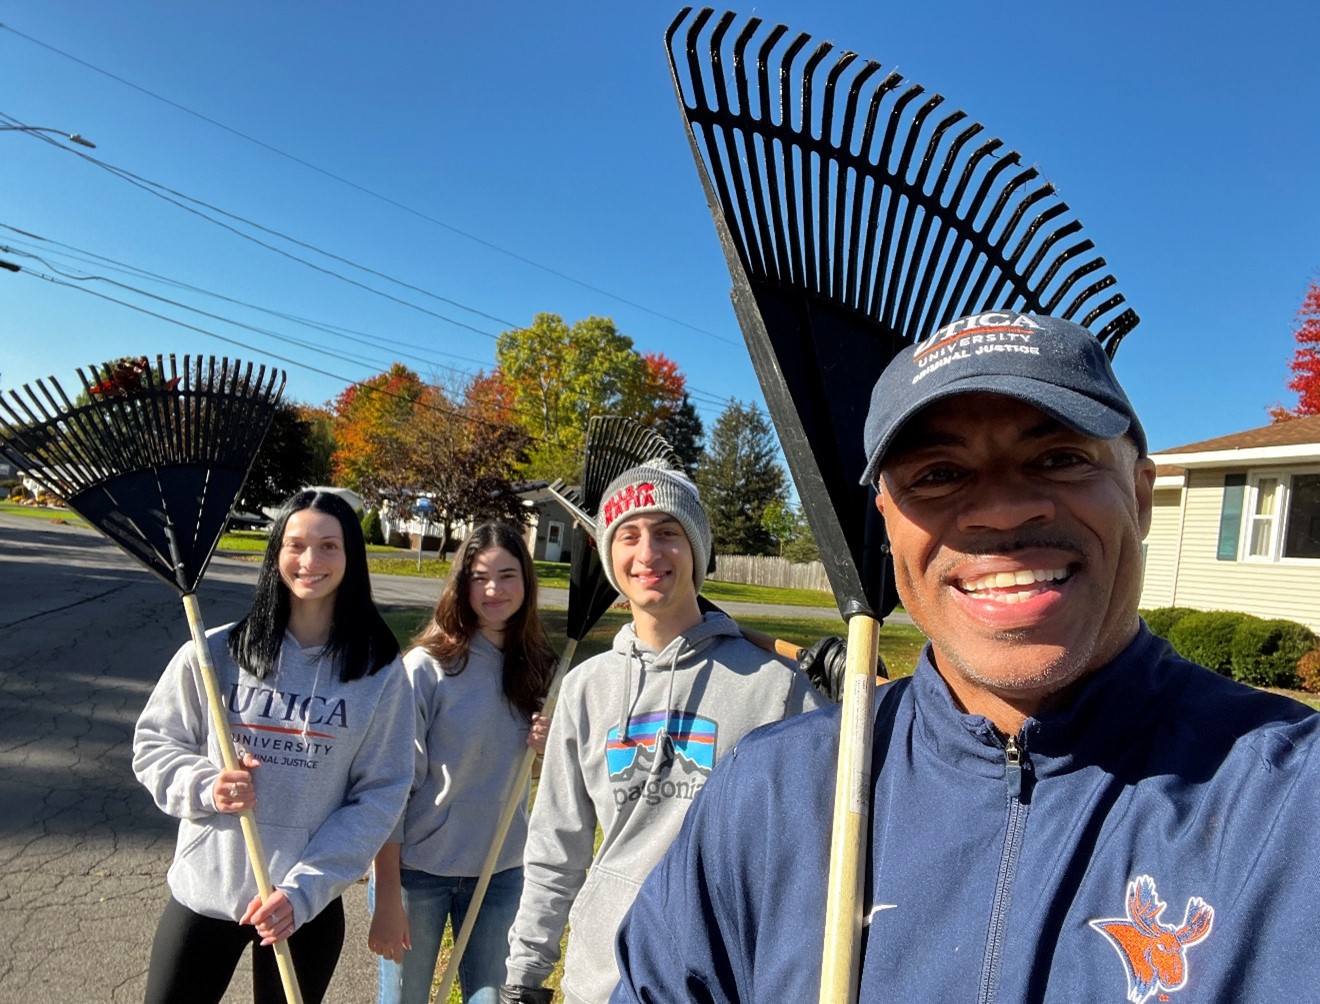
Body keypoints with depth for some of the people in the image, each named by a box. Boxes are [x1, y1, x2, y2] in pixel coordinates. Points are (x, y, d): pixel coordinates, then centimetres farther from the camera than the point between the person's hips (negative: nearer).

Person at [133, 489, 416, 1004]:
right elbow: (152, 744, 3)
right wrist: (205, 786, -16)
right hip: (202, 893, 0)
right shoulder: (216, 653, -8)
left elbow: (380, 796, -8)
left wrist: (303, 889, -15)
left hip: (309, 906, 0)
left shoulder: (380, 671, -8)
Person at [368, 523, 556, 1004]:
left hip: (502, 871, 4)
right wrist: (387, 896, -14)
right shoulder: (427, 666, -15)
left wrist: (550, 746, -10)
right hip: (418, 868, -3)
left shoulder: (536, 667, -1)